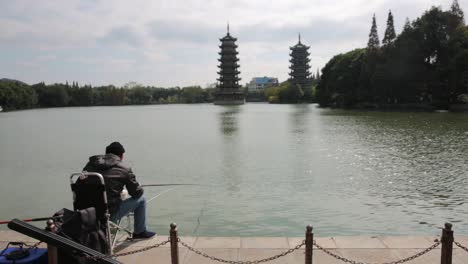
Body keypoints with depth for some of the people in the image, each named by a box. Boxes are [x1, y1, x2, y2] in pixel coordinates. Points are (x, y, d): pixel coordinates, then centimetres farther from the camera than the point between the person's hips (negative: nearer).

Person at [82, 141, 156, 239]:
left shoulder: (90, 164, 7)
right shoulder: (124, 169, -6)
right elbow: (137, 192, -1)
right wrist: (140, 189, 24)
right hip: (110, 214, -6)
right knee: (140, 199, 12)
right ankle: (140, 232, 26)